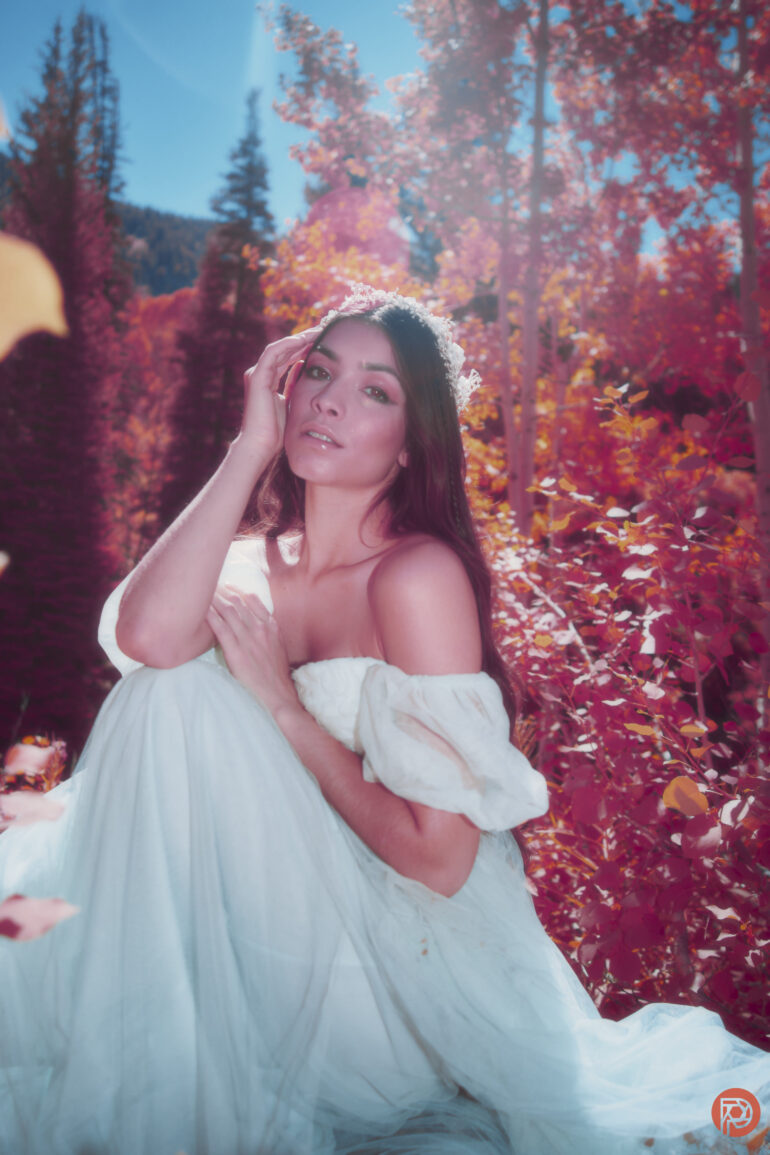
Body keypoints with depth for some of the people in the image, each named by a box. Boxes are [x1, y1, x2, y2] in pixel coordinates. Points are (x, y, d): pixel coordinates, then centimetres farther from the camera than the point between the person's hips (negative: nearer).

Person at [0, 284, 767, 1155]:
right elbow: (145, 638, -23)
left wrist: (281, 705, -16)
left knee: (183, 701, -20)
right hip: (272, 915, 6)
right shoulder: (248, 563, 2)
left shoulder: (420, 575, -17)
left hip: (400, 965, -5)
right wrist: (250, 447, -15)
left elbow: (438, 858, -19)